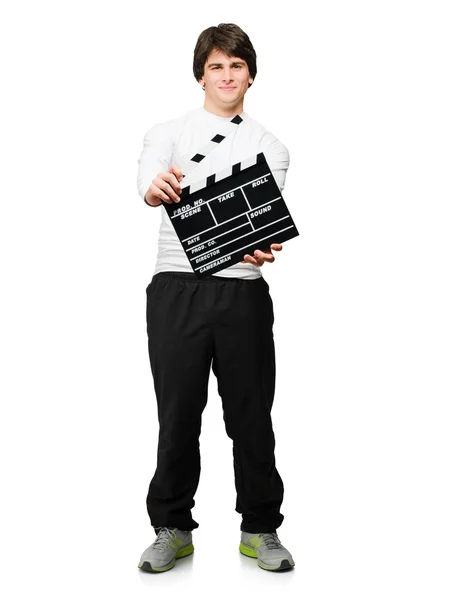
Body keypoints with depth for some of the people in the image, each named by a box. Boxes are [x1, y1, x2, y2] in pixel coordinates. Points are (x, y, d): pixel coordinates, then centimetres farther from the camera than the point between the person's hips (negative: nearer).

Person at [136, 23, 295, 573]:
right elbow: (148, 186, -12)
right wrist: (157, 188, -39)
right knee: (178, 413, 2)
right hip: (177, 286, -1)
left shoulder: (270, 146, 14)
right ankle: (172, 529, 17)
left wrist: (262, 248, -26)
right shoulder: (168, 133, 10)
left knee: (251, 413, 4)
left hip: (242, 290, 1)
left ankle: (260, 530, 18)